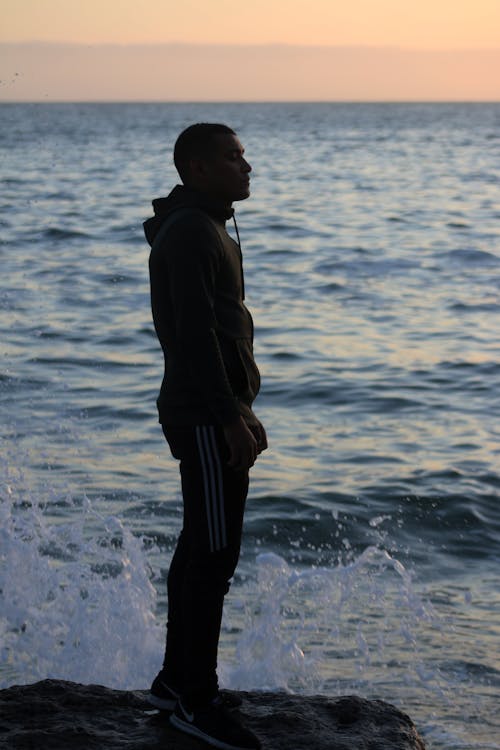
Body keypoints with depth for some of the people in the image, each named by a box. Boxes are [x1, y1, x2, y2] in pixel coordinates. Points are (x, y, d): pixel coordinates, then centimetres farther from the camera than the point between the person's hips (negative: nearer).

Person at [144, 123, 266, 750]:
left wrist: (242, 411, 22)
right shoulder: (189, 233, -15)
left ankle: (177, 679, 24)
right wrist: (229, 417, -24)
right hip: (204, 417, -11)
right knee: (214, 555, -8)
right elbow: (195, 333, -22)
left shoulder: (207, 229, 19)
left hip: (213, 413, 11)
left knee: (199, 550, 15)